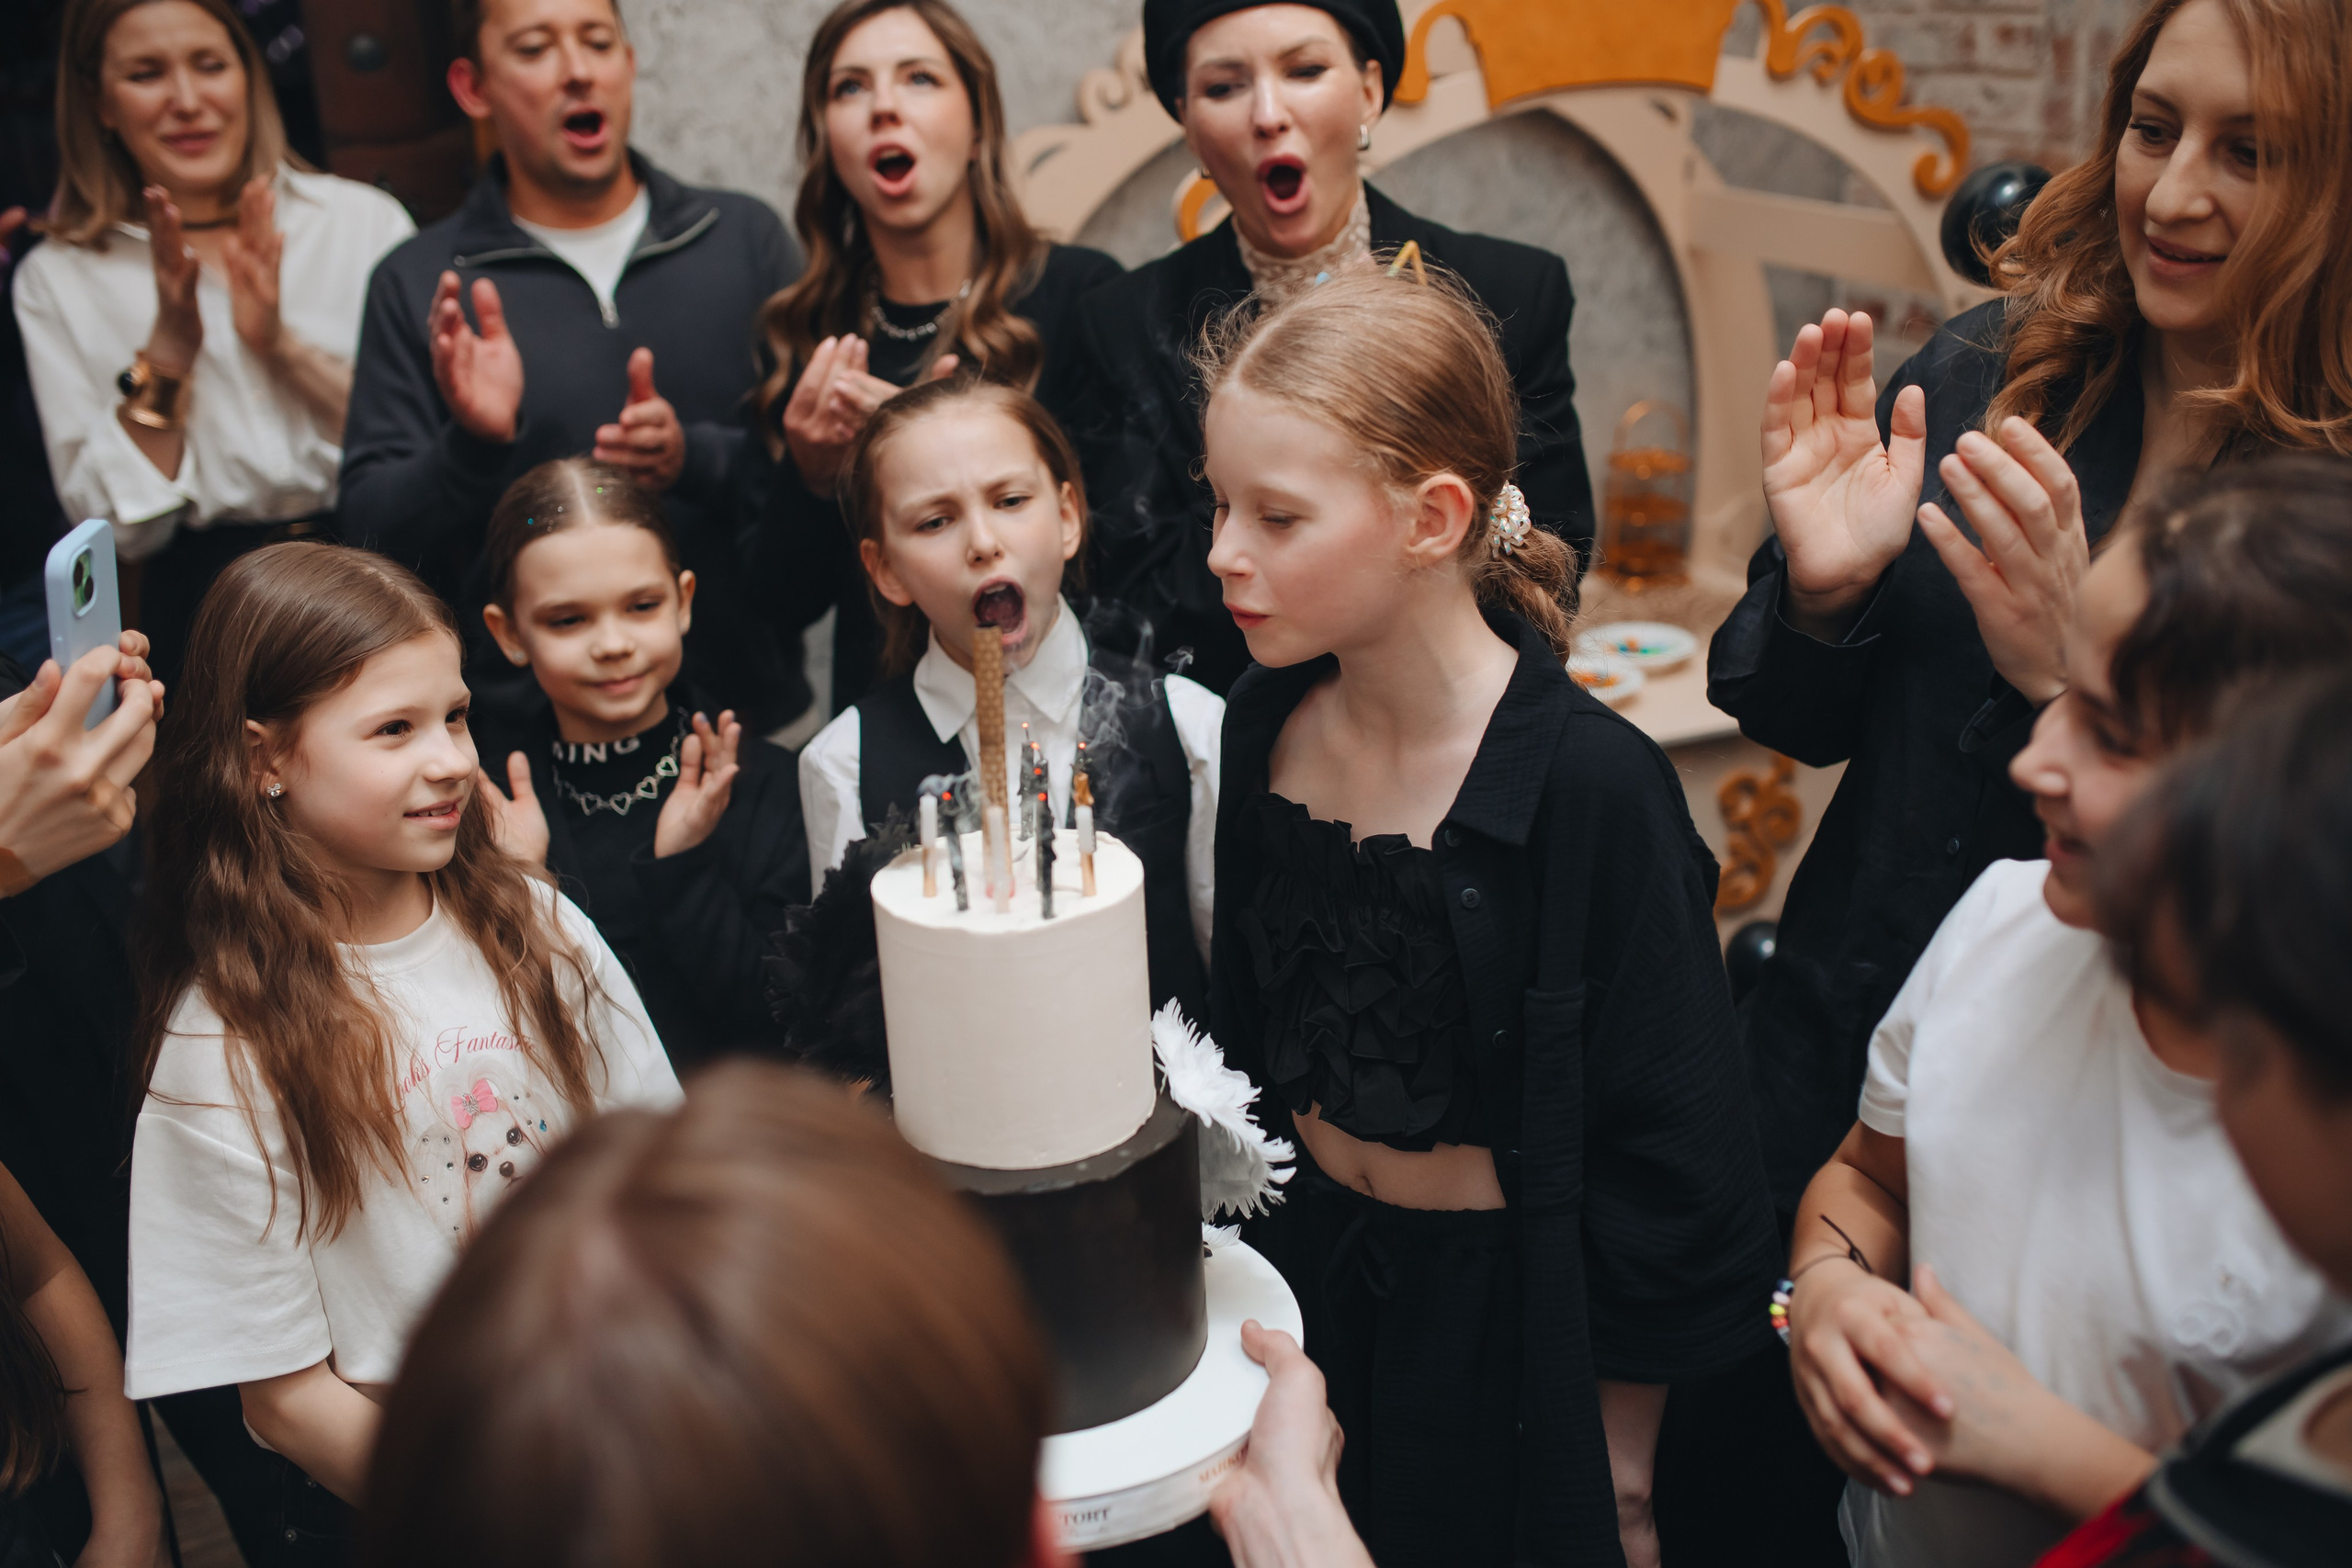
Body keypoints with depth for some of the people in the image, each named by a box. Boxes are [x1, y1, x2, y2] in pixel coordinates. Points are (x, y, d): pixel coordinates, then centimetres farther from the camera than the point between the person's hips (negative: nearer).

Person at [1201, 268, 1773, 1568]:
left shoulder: (1589, 783, -24)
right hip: (1302, 1268, 5)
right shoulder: (1268, 721, -6)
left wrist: (1621, 1455, -9)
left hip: (1503, 1315, -5)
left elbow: (1670, 1154, -16)